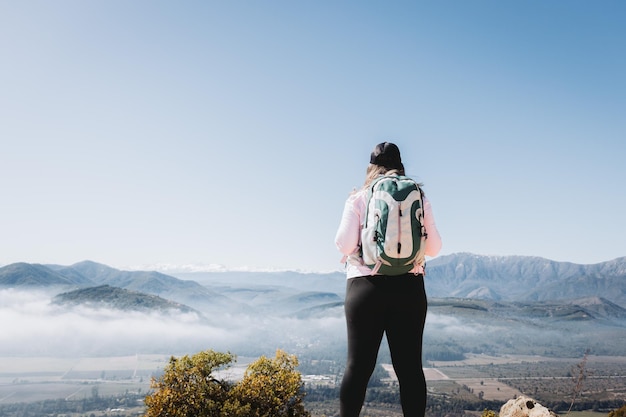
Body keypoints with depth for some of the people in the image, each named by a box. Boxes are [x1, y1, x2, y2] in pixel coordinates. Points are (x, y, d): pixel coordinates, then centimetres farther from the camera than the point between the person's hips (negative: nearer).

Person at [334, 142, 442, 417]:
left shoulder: (358, 200, 0)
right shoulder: (419, 198, 5)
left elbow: (345, 245, -8)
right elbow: (433, 248, 5)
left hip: (366, 287, -1)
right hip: (409, 288, 2)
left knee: (358, 365, 2)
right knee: (409, 367, 6)